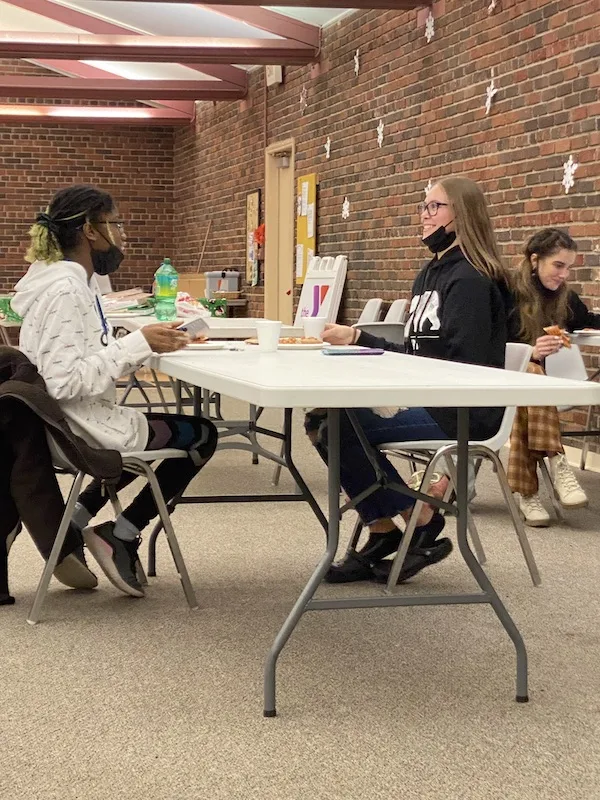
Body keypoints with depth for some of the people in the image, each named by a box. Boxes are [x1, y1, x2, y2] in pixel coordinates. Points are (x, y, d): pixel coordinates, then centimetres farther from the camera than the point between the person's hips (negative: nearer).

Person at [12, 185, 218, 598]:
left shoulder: (75, 282, 8)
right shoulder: (65, 290, -22)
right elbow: (64, 379, -30)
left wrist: (147, 343, -3)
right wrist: (139, 344, -26)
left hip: (65, 424, 10)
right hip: (78, 428, -10)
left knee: (153, 430, 33)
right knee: (201, 434, 5)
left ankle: (75, 524, 20)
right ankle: (120, 536, 7)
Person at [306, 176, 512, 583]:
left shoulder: (471, 279, -11)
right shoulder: (432, 273, 17)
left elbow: (464, 366, -20)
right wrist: (359, 339, 2)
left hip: (461, 412, -9)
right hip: (425, 399, 9)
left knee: (340, 426, -21)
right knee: (321, 420, -3)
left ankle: (423, 523, -4)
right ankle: (383, 535, 2)